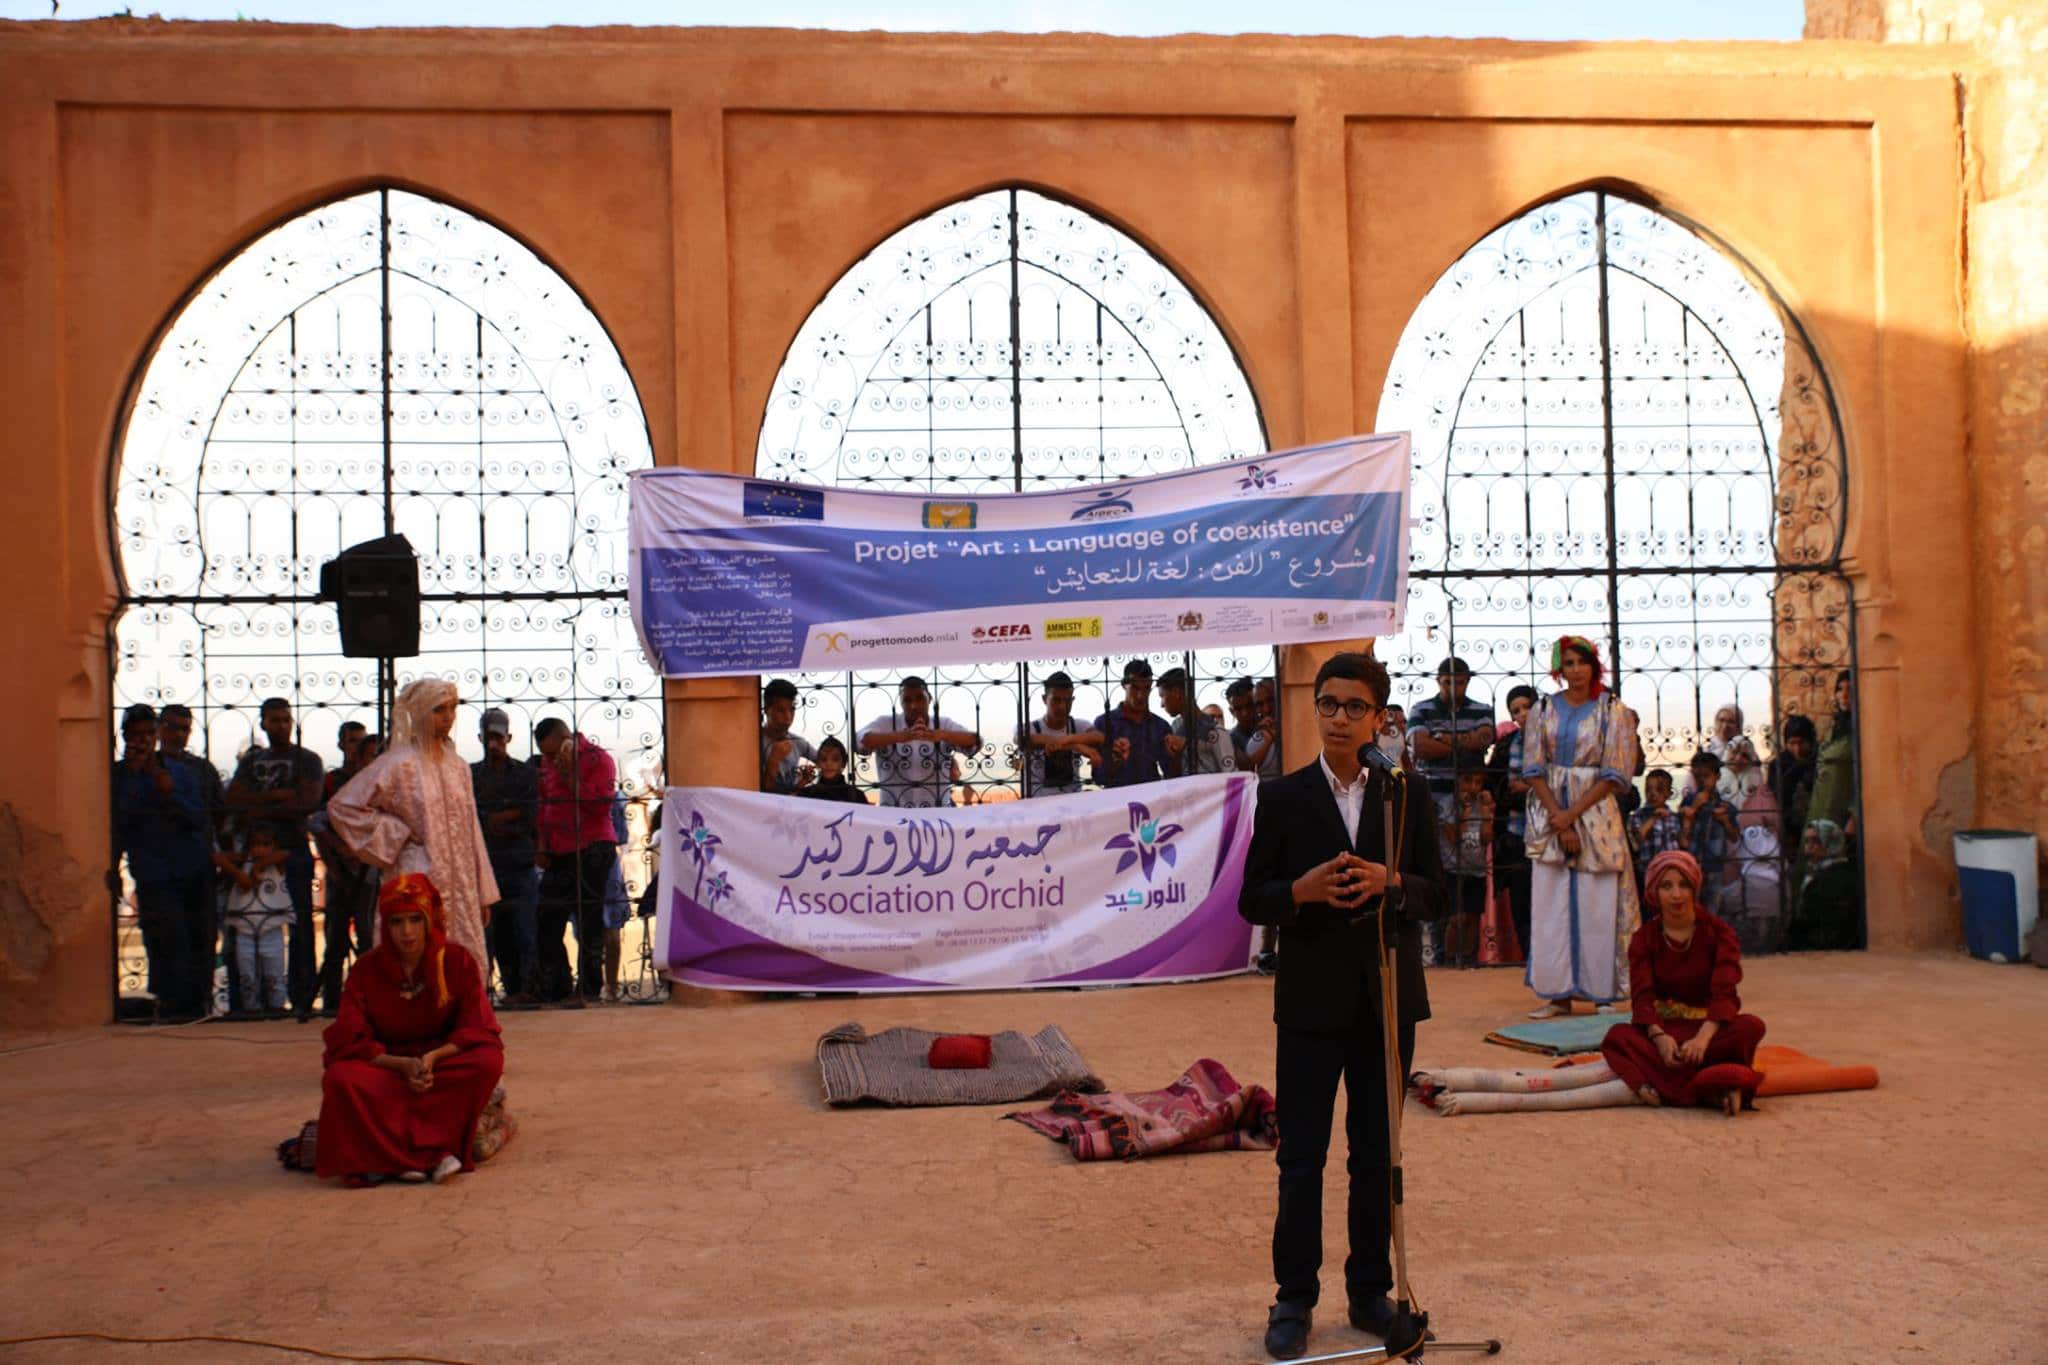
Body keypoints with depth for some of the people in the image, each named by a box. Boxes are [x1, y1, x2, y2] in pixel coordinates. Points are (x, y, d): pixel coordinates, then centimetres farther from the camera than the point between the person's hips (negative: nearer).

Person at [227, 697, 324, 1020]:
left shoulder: (307, 760, 6)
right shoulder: (251, 760, 18)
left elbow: (309, 802, -8)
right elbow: (234, 799, 4)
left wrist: (261, 809, -7)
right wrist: (278, 795, -7)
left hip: (293, 851, -4)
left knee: (299, 927, -7)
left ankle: (302, 999, -7)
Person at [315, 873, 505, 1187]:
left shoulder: (459, 960, -5)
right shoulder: (365, 969, -4)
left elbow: (477, 1031, -8)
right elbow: (349, 1042, -9)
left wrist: (433, 1057, -26)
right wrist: (403, 1065, -25)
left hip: (444, 1061, 0)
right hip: (386, 1066, 0)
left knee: (489, 1061, -31)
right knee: (340, 1078, -31)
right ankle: (432, 1153, -33)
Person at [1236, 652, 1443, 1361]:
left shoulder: (1408, 796, 5)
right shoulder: (1282, 797, 0)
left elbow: (1436, 894, 4)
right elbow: (1252, 901, 0)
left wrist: (1390, 881, -16)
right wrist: (1304, 890, -20)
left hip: (1389, 997, 2)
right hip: (1312, 1001, -2)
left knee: (1376, 1154, 11)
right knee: (1301, 1157, 2)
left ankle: (1371, 1291, 24)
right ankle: (1294, 1300, 13)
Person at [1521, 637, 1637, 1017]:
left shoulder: (1611, 710, 1)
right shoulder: (1543, 710, 7)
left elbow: (1614, 774, -4)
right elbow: (1534, 770, 2)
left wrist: (1573, 814, -11)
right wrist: (1559, 821, -9)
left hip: (1595, 812, -2)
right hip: (1550, 812, 2)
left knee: (1597, 906, -2)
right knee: (1550, 903, 0)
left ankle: (1603, 992, 4)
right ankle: (1559, 994, 6)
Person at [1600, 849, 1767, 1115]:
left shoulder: (1719, 932, -2)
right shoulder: (1643, 938, 2)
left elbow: (1724, 992, -15)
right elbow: (1642, 995, -11)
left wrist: (1703, 1038, -34)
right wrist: (1659, 1036, -32)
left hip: (1709, 1025, 0)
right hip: (1662, 1026, 0)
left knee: (1751, 1026, -32)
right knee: (1618, 1035, -32)